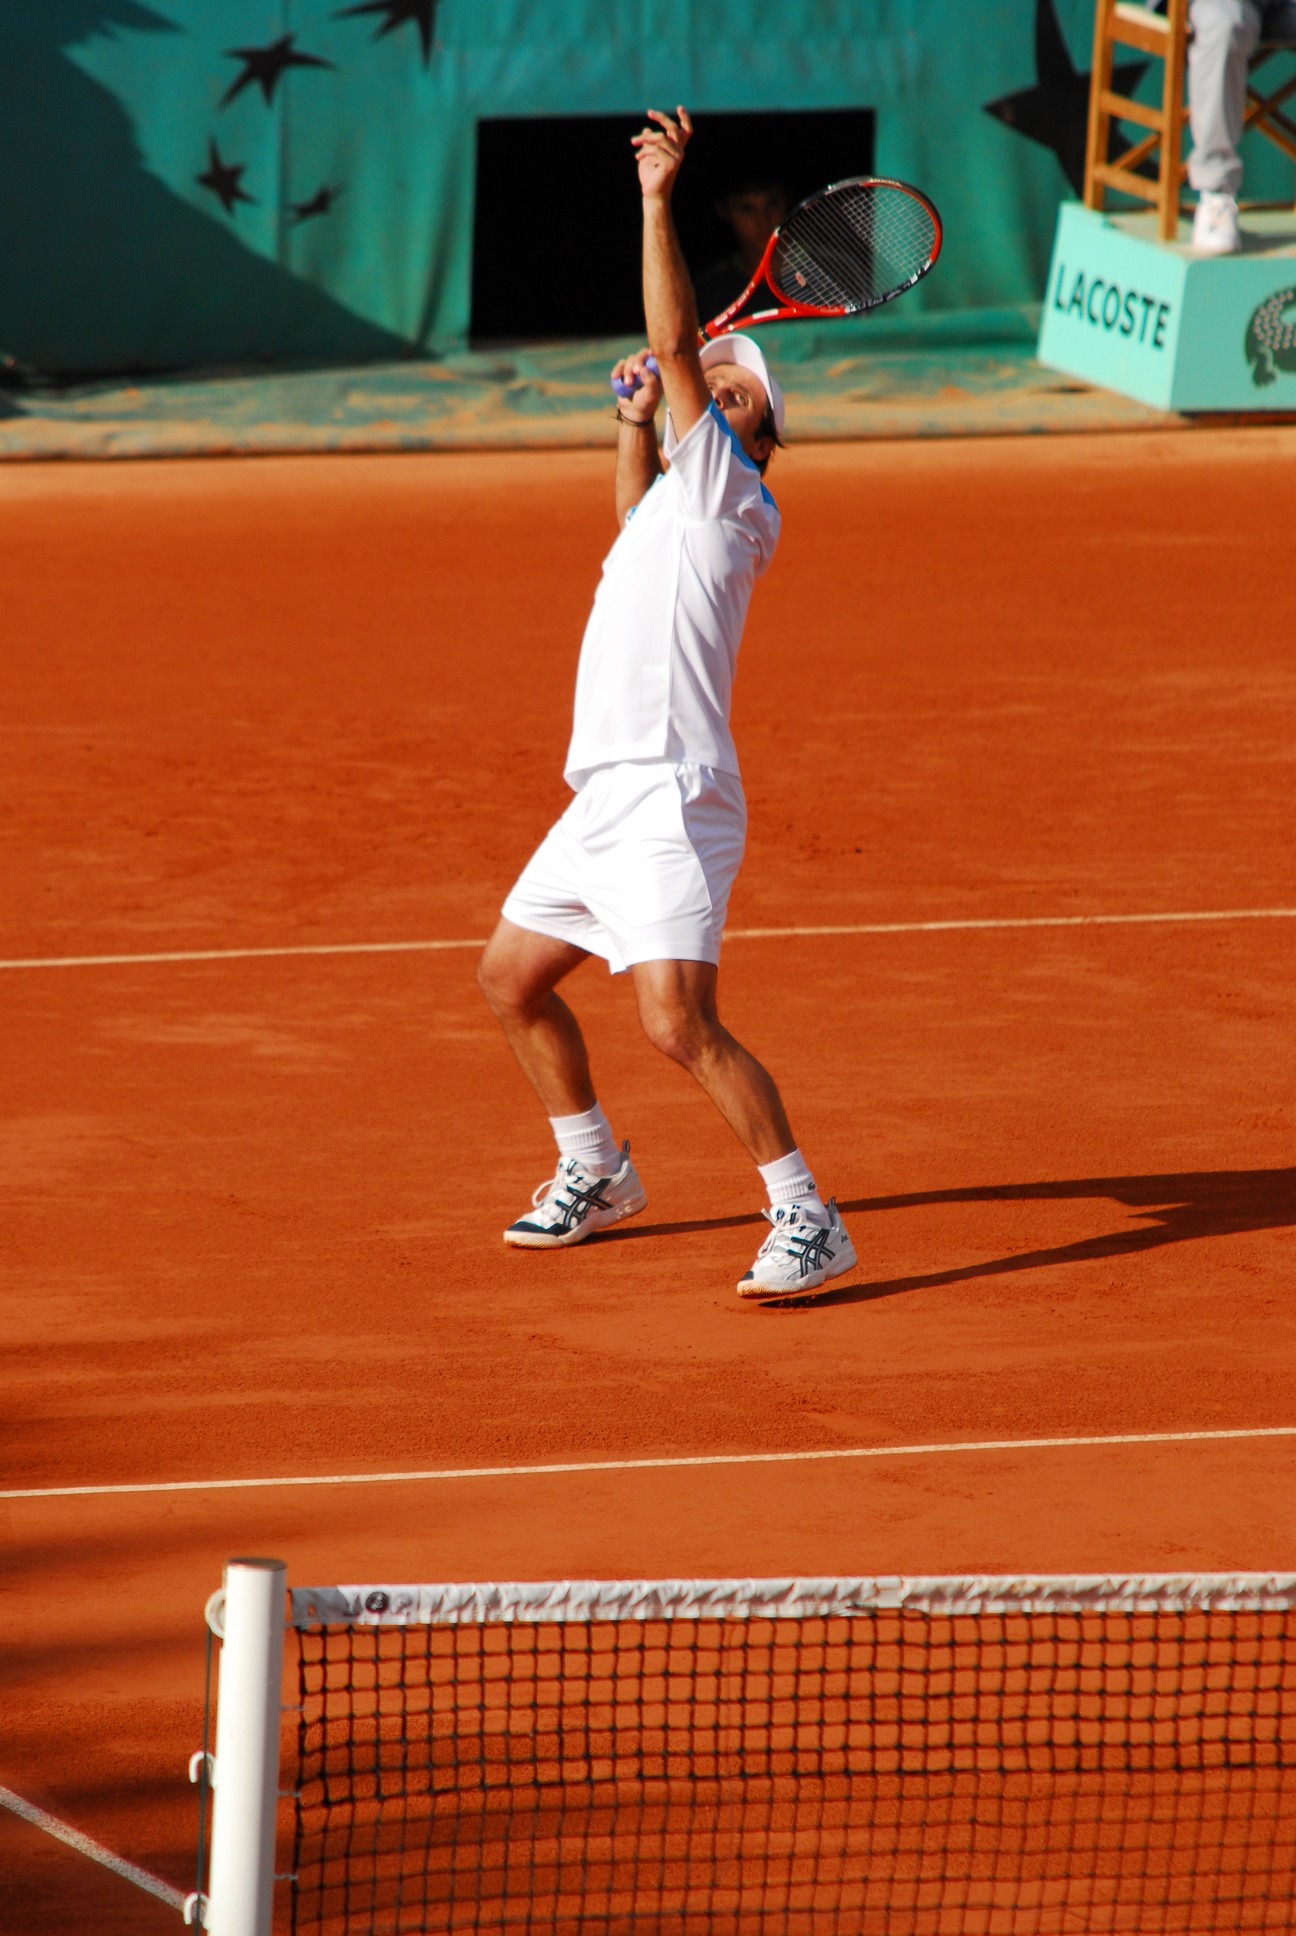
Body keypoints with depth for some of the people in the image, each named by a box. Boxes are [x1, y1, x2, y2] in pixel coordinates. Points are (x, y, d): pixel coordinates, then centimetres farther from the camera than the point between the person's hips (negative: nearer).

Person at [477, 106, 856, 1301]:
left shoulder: (728, 490, -6)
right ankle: (596, 1173, 37)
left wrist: (660, 203, -19)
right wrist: (635, 420, 31)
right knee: (511, 979, 22)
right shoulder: (675, 503, 18)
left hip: (669, 805, -10)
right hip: (605, 799, 10)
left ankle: (807, 1221, -18)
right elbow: (638, 522, 45)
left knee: (679, 1023, -21)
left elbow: (675, 348, -16)